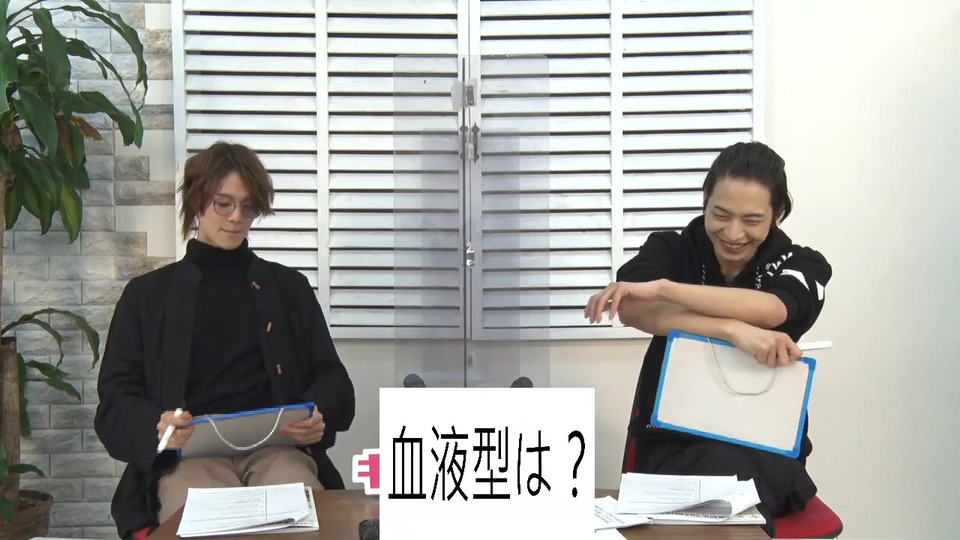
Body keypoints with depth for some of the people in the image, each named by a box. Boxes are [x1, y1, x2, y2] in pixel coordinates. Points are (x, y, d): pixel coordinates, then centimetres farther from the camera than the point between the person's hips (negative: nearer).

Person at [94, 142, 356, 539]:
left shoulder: (289, 287, 21)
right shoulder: (147, 295, 16)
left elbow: (330, 377, 15)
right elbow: (115, 402, 9)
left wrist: (320, 414, -11)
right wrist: (156, 428, -16)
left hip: (275, 448, 1)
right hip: (188, 455, -1)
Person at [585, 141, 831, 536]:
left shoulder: (800, 265, 3)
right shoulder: (670, 249, 2)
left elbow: (769, 309, -21)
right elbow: (630, 311, -19)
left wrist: (663, 288, -29)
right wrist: (734, 330, -32)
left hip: (762, 445, 1)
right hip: (669, 439, -1)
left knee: (731, 469, -33)